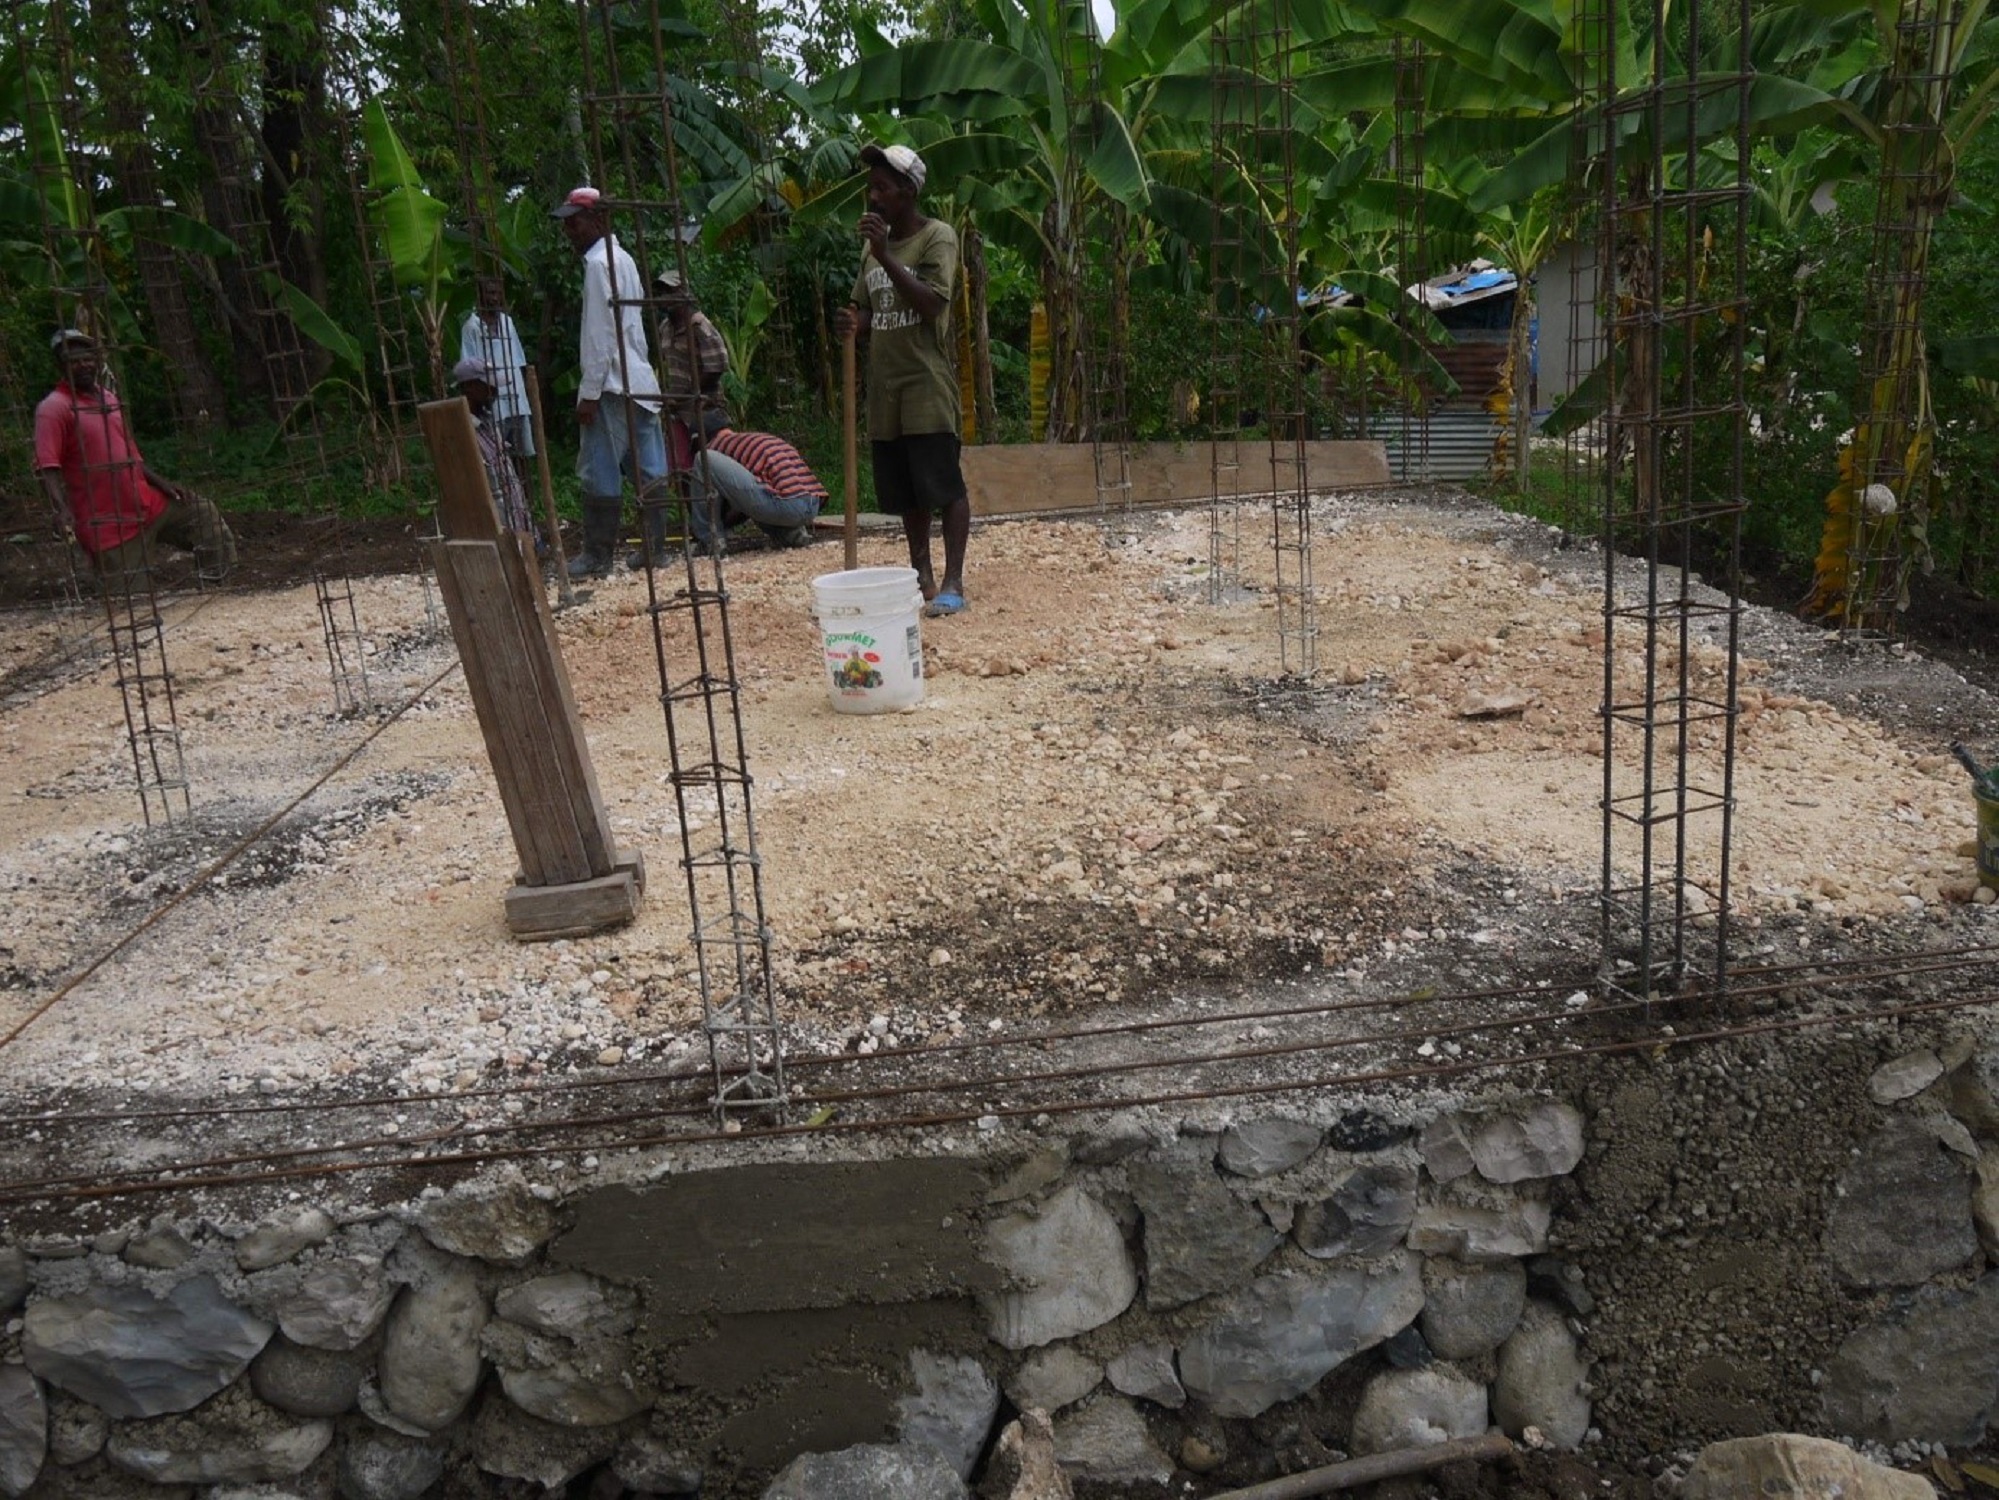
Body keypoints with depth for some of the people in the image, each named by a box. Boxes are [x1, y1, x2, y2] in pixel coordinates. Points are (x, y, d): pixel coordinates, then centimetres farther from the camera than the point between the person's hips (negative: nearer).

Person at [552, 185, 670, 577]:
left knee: (600, 471, -5)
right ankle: (654, 546, 10)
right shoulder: (623, 259, 17)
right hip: (640, 382, 9)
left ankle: (597, 555, -2)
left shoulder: (598, 263, -11)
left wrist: (589, 392, -16)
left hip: (612, 385, -9)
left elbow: (599, 334, -16)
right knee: (648, 470, 7)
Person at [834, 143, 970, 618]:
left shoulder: (937, 236, -5)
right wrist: (852, 323, -2)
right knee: (904, 490, 9)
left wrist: (885, 256, -20)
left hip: (926, 385, -7)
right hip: (884, 387, 7)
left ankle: (953, 583, -4)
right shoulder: (873, 245, 14)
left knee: (943, 485, -7)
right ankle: (921, 576, 19)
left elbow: (932, 303, -17)